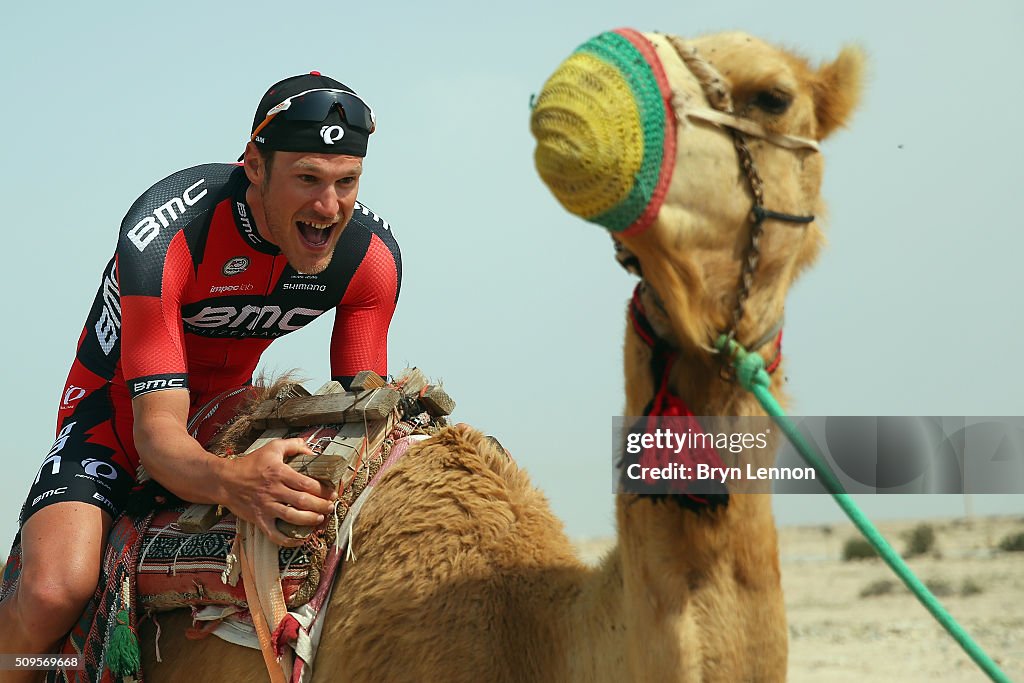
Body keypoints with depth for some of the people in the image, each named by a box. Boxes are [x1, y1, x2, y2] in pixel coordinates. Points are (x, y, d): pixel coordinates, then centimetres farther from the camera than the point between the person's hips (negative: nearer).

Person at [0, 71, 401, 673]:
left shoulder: (374, 253, -17)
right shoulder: (164, 234, -33)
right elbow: (156, 430, -38)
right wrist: (230, 481, -60)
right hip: (116, 414, -5)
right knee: (56, 592, -33)